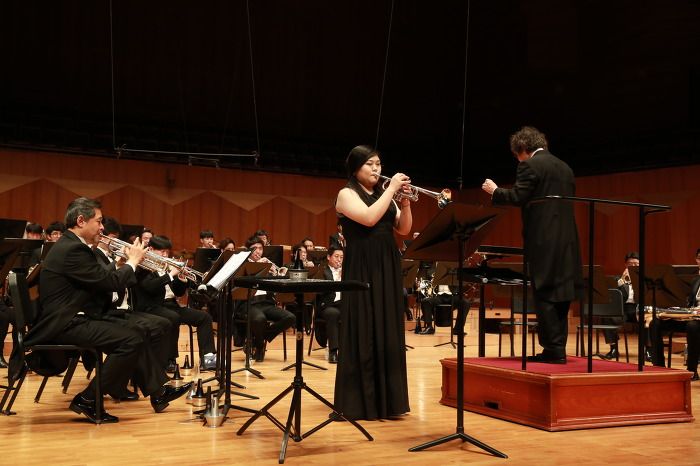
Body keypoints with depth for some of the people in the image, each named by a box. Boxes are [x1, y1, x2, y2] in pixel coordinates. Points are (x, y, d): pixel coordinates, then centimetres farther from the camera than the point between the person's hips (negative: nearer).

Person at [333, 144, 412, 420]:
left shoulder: (384, 195, 15)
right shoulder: (347, 194, -3)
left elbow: (403, 229, 8)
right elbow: (369, 218, -20)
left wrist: (405, 201, -5)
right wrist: (391, 190, -13)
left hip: (387, 270, 6)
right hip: (362, 271, -6)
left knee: (387, 334, 7)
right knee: (363, 334, -4)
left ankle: (385, 400, 15)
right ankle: (360, 403, 3)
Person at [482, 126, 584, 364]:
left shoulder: (530, 166, -7)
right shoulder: (565, 168, 18)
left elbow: (517, 198, -15)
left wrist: (494, 190, 1)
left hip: (543, 239, -8)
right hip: (566, 238, 8)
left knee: (544, 294, -4)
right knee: (560, 294, 10)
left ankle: (553, 349, -4)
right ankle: (558, 348, 13)